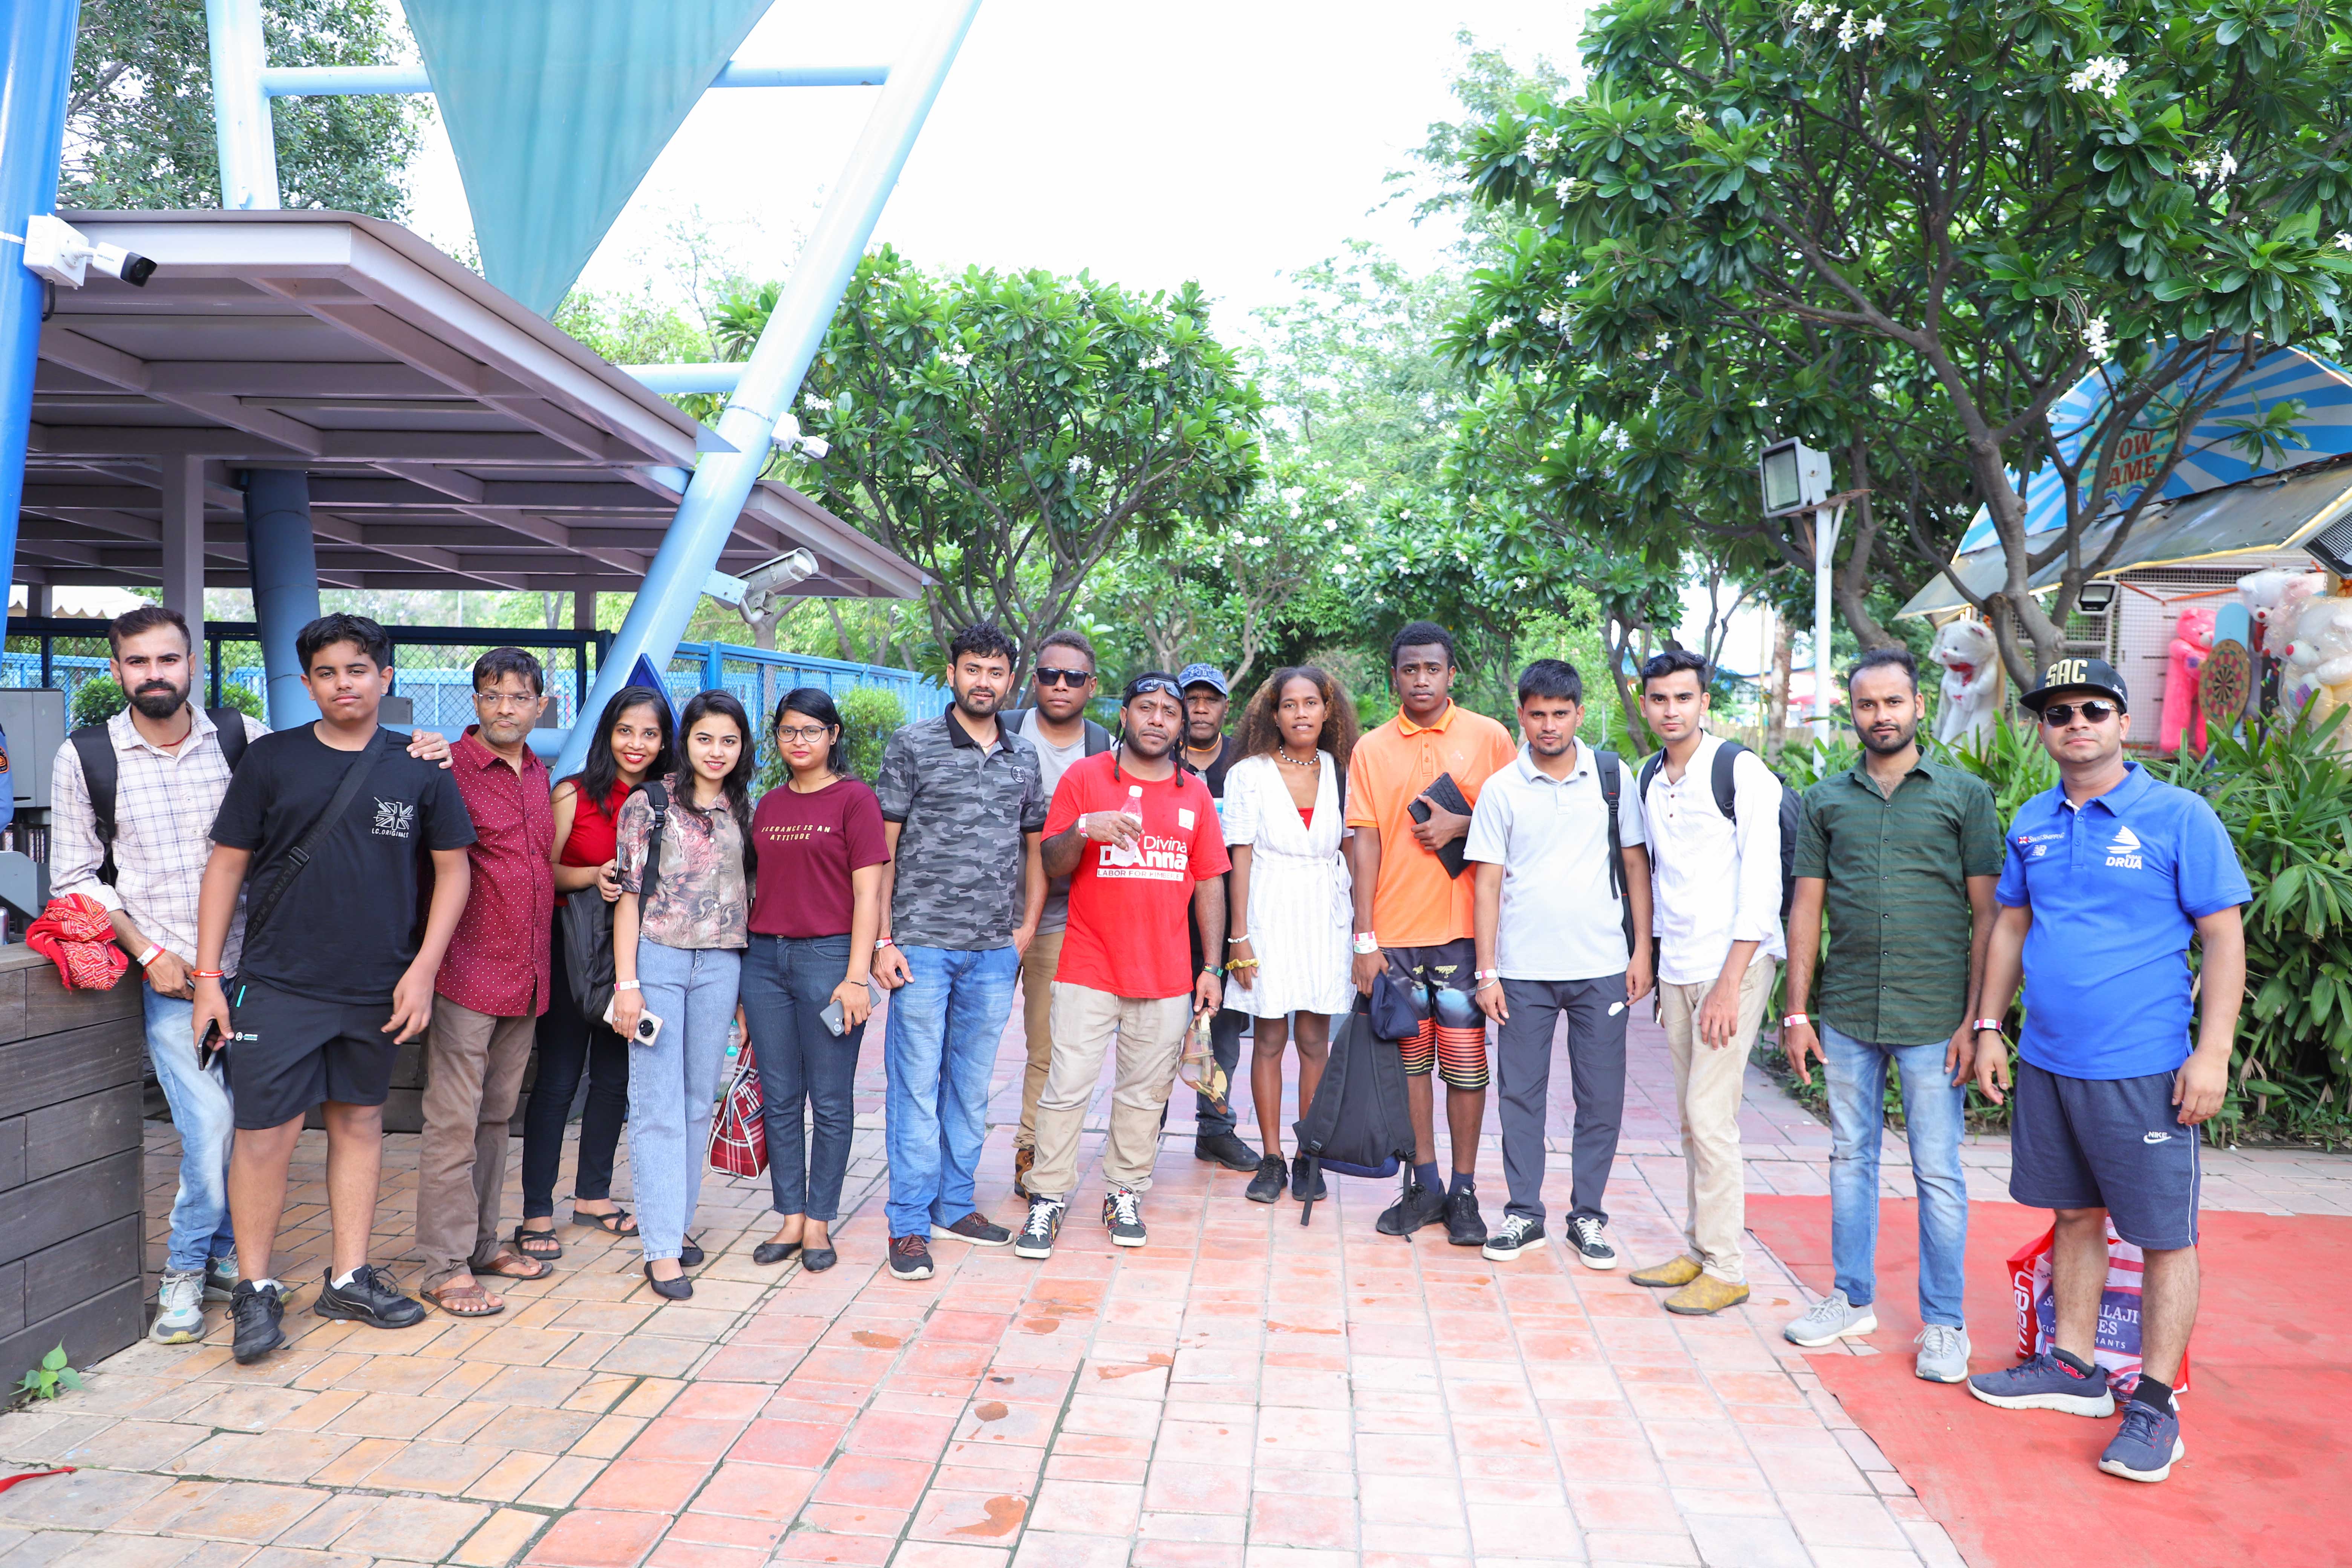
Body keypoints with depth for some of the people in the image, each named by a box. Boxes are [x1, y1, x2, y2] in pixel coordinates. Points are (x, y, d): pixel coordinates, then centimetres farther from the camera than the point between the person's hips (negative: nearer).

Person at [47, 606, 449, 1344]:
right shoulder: (85, 757, 1)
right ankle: (187, 1269, 12)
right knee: (211, 1125, -10)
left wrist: (413, 752, -10)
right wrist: (148, 953, -6)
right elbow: (76, 876, 5)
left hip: (249, 964, 2)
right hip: (168, 976, -2)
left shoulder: (241, 737, 2)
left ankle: (222, 1259, 27)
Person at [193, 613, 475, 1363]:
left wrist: (422, 970, -3)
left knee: (360, 1123, 12)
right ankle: (255, 1289, 15)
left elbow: (454, 869, 5)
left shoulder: (419, 770, 2)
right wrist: (208, 976, -2)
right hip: (277, 984, -2)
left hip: (378, 988, 2)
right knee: (267, 1132, -3)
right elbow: (227, 865, 2)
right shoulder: (271, 759, 0)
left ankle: (349, 1279, 25)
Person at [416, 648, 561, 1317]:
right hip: (466, 973, -7)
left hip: (526, 977, 7)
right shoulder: (448, 768, -9)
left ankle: (483, 1245, 26)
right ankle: (445, 1269, 6)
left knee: (496, 1118, 15)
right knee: (453, 1123, -2)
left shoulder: (540, 777, 13)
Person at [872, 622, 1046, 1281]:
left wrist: (1027, 928, 8)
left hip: (995, 950, 4)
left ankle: (954, 1206, 24)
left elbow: (1035, 849, 19)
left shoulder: (1024, 758, 12)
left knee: (971, 1085, 12)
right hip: (923, 944, -4)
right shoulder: (912, 746, 0)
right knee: (916, 1085, 0)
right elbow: (883, 849, -2)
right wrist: (882, 940, -7)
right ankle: (909, 1224, 8)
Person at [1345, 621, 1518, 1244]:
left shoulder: (1488, 737, 3)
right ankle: (1425, 1186, 21)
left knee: (1465, 1059, 1)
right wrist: (1364, 938, -3)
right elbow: (1364, 841, 2)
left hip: (1465, 929, -2)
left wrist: (1462, 825, -13)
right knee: (1410, 1058, 9)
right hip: (1395, 931, 2)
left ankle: (1464, 1192, 13)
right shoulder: (1372, 749, 6)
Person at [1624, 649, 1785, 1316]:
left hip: (1733, 962, -7)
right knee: (1692, 1116, 12)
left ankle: (1726, 1269, 2)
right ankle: (1697, 1249, 22)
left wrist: (1729, 983, -19)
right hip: (1677, 966, 7)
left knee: (1710, 1115, -8)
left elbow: (1762, 880, -15)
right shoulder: (1649, 778, 11)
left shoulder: (1741, 771, -11)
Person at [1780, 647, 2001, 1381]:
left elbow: (1986, 915, -1)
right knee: (1851, 1159, 12)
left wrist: (1977, 1019, -7)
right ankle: (1853, 1300, 26)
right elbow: (1806, 908, 9)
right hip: (1846, 1016, 3)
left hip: (1934, 1018, -3)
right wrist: (1796, 1010, 4)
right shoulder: (1827, 800, 8)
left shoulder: (1964, 795, 1)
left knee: (1938, 1172, 3)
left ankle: (1944, 1323, 15)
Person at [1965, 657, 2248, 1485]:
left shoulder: (2179, 817, -7)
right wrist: (1989, 1028, 12)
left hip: (2144, 1069, -5)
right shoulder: (2032, 823, 8)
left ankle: (2154, 1404, 14)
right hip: (2047, 1061, 5)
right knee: (2076, 1215, 16)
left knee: (2165, 1234, 3)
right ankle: (2074, 1368, 29)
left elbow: (2224, 938, -7)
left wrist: (2212, 1053, -13)